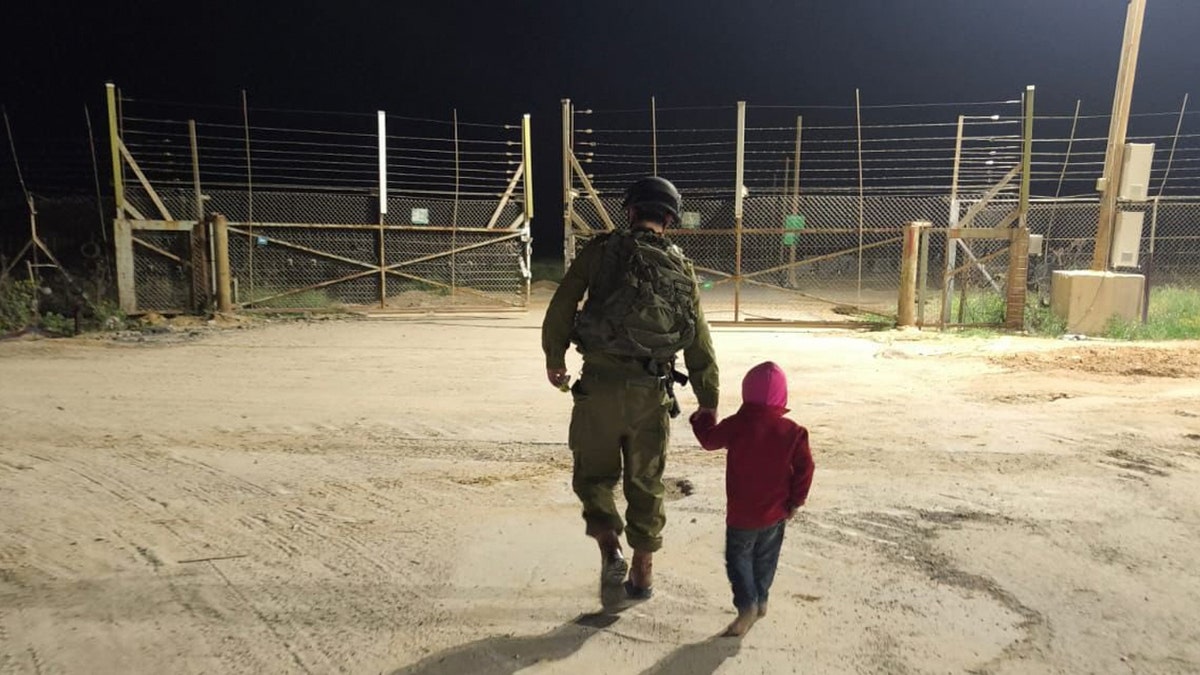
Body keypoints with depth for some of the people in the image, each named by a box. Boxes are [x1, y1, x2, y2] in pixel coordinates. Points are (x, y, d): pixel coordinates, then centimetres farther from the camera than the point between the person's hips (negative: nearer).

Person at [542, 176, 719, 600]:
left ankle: (610, 549, -1)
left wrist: (554, 357, 12)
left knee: (594, 473, 16)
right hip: (652, 390, 2)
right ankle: (642, 572, 25)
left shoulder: (601, 250, 0)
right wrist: (709, 401, 15)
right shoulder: (681, 269, 8)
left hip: (599, 382, -2)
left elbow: (561, 307, -4)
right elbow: (700, 345, 7)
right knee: (645, 484, 16)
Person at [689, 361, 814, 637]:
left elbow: (709, 439, 1)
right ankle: (761, 601, 31)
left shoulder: (737, 425, -14)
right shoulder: (792, 431, -8)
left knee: (738, 557, 8)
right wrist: (796, 500, 5)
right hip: (776, 513, 3)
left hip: (742, 513, -3)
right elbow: (805, 467, -6)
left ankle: (747, 606, -7)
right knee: (765, 559, 21)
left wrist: (703, 417, 20)